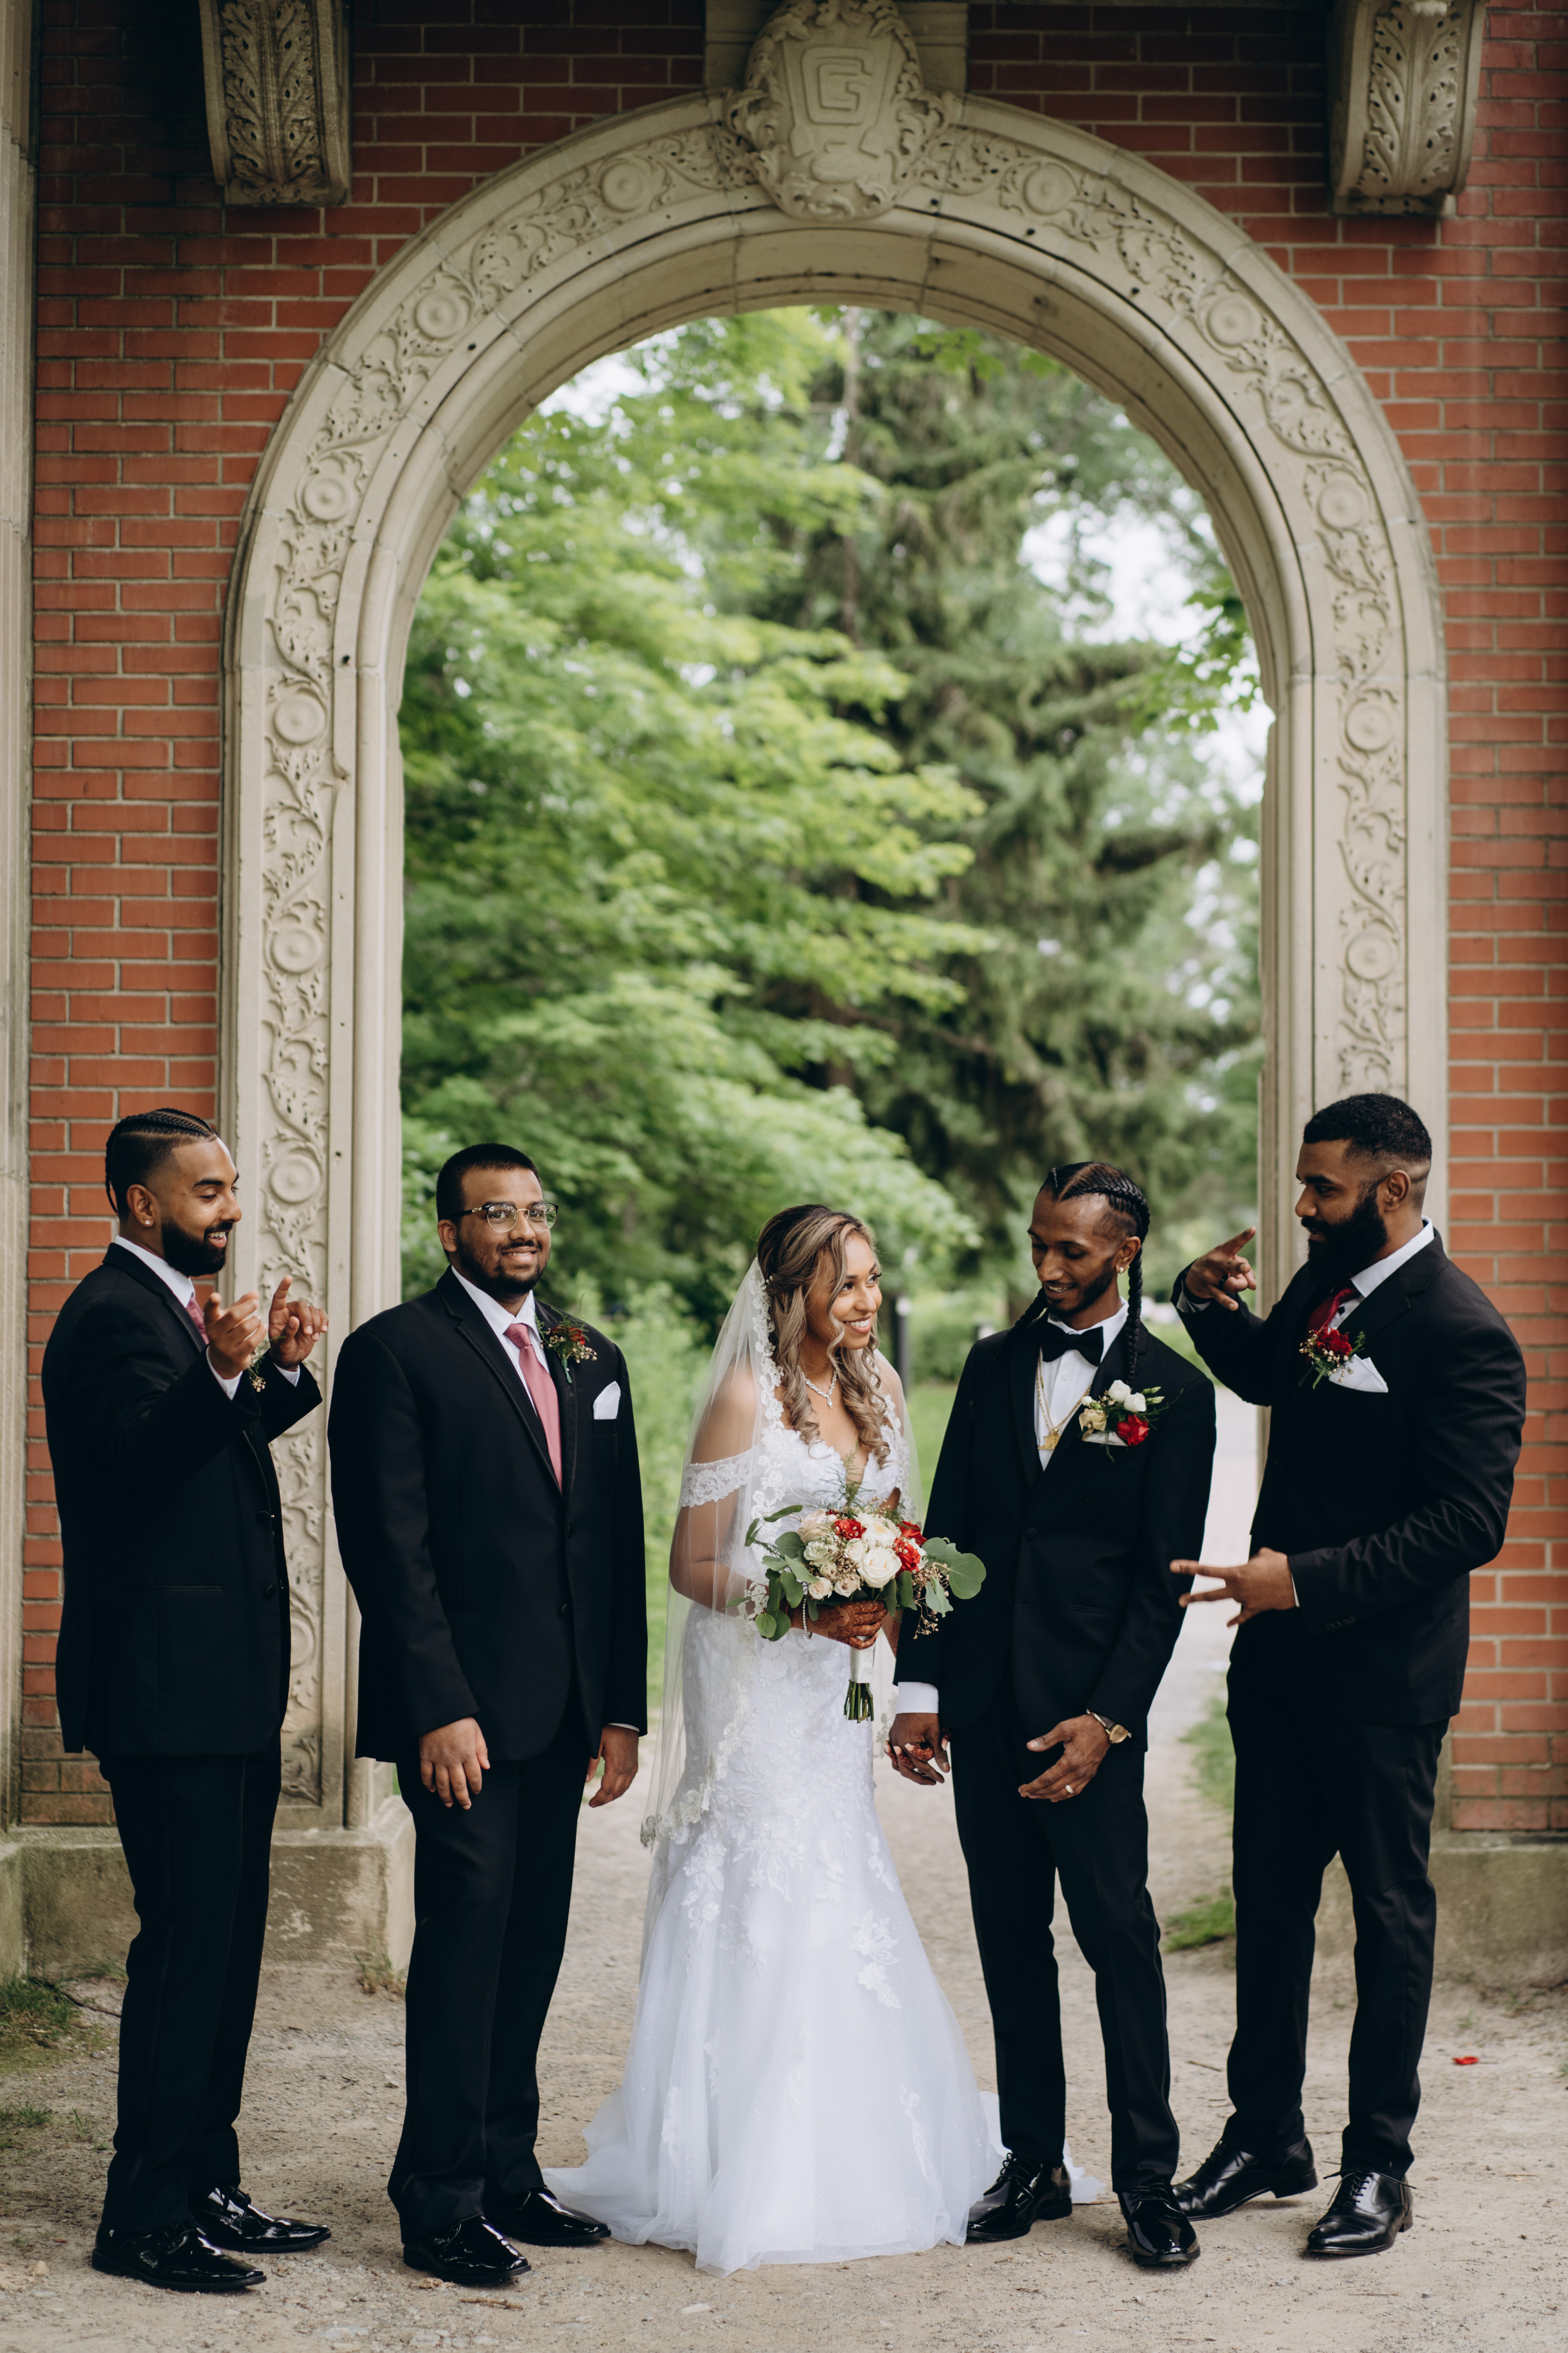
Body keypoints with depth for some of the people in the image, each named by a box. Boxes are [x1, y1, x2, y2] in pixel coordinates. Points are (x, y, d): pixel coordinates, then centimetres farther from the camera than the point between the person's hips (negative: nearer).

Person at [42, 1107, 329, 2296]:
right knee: (186, 1943, -7)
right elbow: (145, 1458, -27)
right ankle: (146, 2218, 2)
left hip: (229, 1691, 10)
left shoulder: (182, 1309, 17)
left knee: (229, 1942, 15)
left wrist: (282, 1370, 10)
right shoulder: (113, 1316, -14)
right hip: (167, 1693, -10)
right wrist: (221, 1374, -42)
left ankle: (207, 2188, 25)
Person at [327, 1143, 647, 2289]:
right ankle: (441, 2204, 2)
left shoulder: (593, 1359, 14)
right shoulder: (396, 1350, -6)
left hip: (562, 1708, 6)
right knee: (469, 1930, -7)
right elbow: (389, 1544, -11)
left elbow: (620, 1541, 15)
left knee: (534, 1942, 11)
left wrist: (622, 1703, 9)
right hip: (460, 1706, -6)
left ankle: (509, 2172, 21)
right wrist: (438, 1709, -17)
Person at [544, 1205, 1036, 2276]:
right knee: (757, 1903, -5)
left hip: (832, 1681, 7)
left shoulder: (877, 1387, 7)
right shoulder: (747, 1396, -13)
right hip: (753, 1685, -7)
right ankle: (744, 2173, 4)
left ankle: (851, 2155, 21)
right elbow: (691, 1565, -11)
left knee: (839, 1899, 11)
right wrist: (799, 1608, -23)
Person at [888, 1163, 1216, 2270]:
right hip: (981, 1702, 4)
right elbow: (946, 1531, 11)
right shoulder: (994, 1365, 11)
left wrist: (1106, 1718, -13)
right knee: (1011, 1937, 9)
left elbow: (1164, 1575, -5)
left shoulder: (1175, 1391, -2)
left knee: (1121, 1936, -2)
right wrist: (921, 1688, 4)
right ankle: (1034, 2163, 18)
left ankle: (1148, 2177, 7)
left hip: (1089, 1712, -4)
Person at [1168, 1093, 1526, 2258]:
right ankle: (1266, 2138, 29)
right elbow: (1271, 1379, 27)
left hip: (1384, 1673, -8)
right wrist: (1216, 1309, 6)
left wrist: (1303, 1579, -26)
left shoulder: (1462, 1332, -19)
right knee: (1269, 1900, 15)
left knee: (1390, 1910, 6)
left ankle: (1378, 2166, 18)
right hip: (1281, 1650, 8)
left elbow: (1468, 1525, -24)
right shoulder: (1323, 1287, 6)